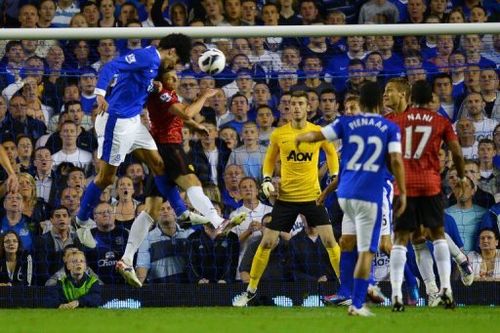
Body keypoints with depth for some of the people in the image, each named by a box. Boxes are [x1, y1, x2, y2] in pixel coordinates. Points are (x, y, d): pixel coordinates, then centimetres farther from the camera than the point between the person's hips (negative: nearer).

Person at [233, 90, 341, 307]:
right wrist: (267, 180, -2)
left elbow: (331, 153, 15)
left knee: (329, 240, -8)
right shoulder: (279, 134, -2)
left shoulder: (318, 132, -3)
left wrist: (334, 177, 4)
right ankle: (251, 290, 11)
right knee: (267, 242, -1)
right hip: (286, 196, 1)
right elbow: (270, 159, 14)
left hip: (312, 195, -1)